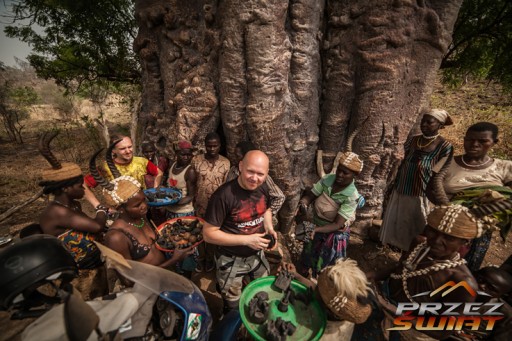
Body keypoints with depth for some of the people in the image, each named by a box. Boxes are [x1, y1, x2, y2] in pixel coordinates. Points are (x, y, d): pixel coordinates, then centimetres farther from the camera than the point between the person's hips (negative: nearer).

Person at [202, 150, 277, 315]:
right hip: (231, 260, -5)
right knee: (233, 306, 21)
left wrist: (269, 228, -10)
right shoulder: (223, 195, -31)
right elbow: (208, 234, -24)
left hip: (257, 254, 6)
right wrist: (246, 240, -28)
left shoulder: (263, 188, -12)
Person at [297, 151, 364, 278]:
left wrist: (316, 230, -37)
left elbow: (338, 224, -26)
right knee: (307, 257, 25)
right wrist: (303, 204, -34)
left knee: (324, 269, 16)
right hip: (316, 227, 4)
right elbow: (310, 195, -12)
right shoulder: (328, 179, -16)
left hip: (334, 234, -4)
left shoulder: (351, 196, -25)